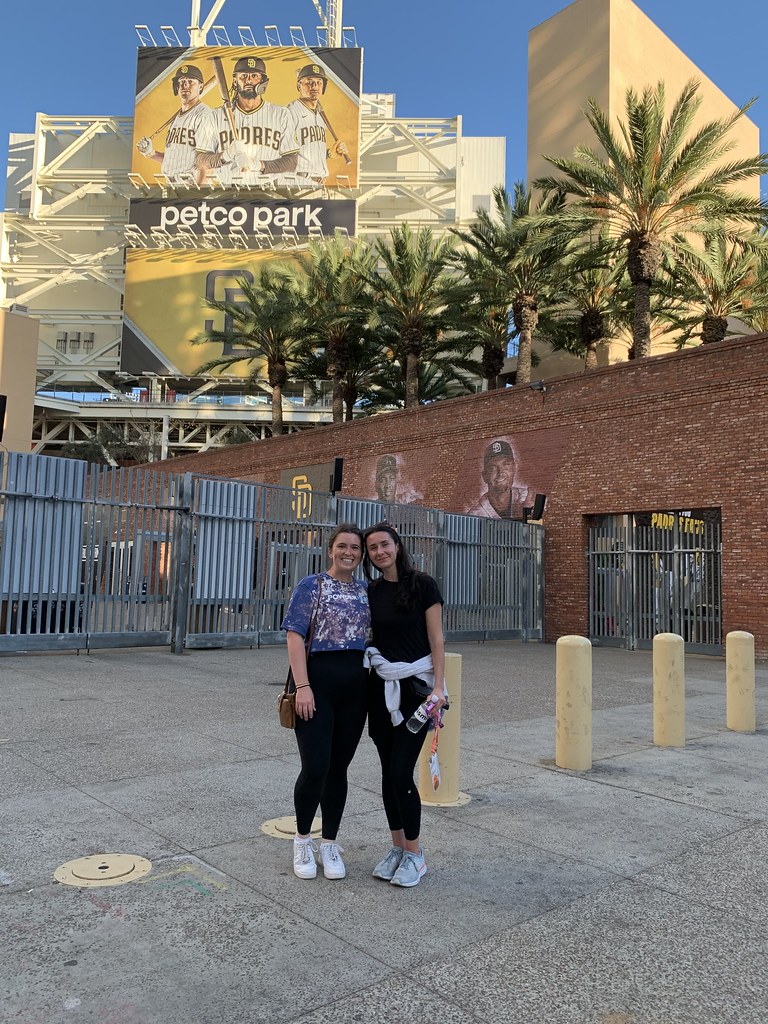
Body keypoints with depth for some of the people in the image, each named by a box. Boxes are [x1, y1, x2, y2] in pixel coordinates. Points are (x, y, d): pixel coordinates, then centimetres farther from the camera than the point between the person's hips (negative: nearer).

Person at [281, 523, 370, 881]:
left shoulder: (366, 592, 11)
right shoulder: (311, 586, -2)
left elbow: (375, 637, 16)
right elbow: (295, 636, -8)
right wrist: (303, 686, -16)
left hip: (355, 687, 4)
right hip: (318, 681, -4)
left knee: (339, 768, 10)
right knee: (315, 767, -5)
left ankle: (329, 844, 25)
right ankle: (302, 840, 19)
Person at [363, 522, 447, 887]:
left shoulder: (422, 585, -6)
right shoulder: (370, 592, 7)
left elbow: (436, 639, -6)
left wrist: (438, 687, -14)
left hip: (416, 686, -5)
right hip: (381, 687, 5)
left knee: (401, 772, -7)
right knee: (388, 772, 9)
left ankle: (414, 853, 12)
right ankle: (397, 847, 25)